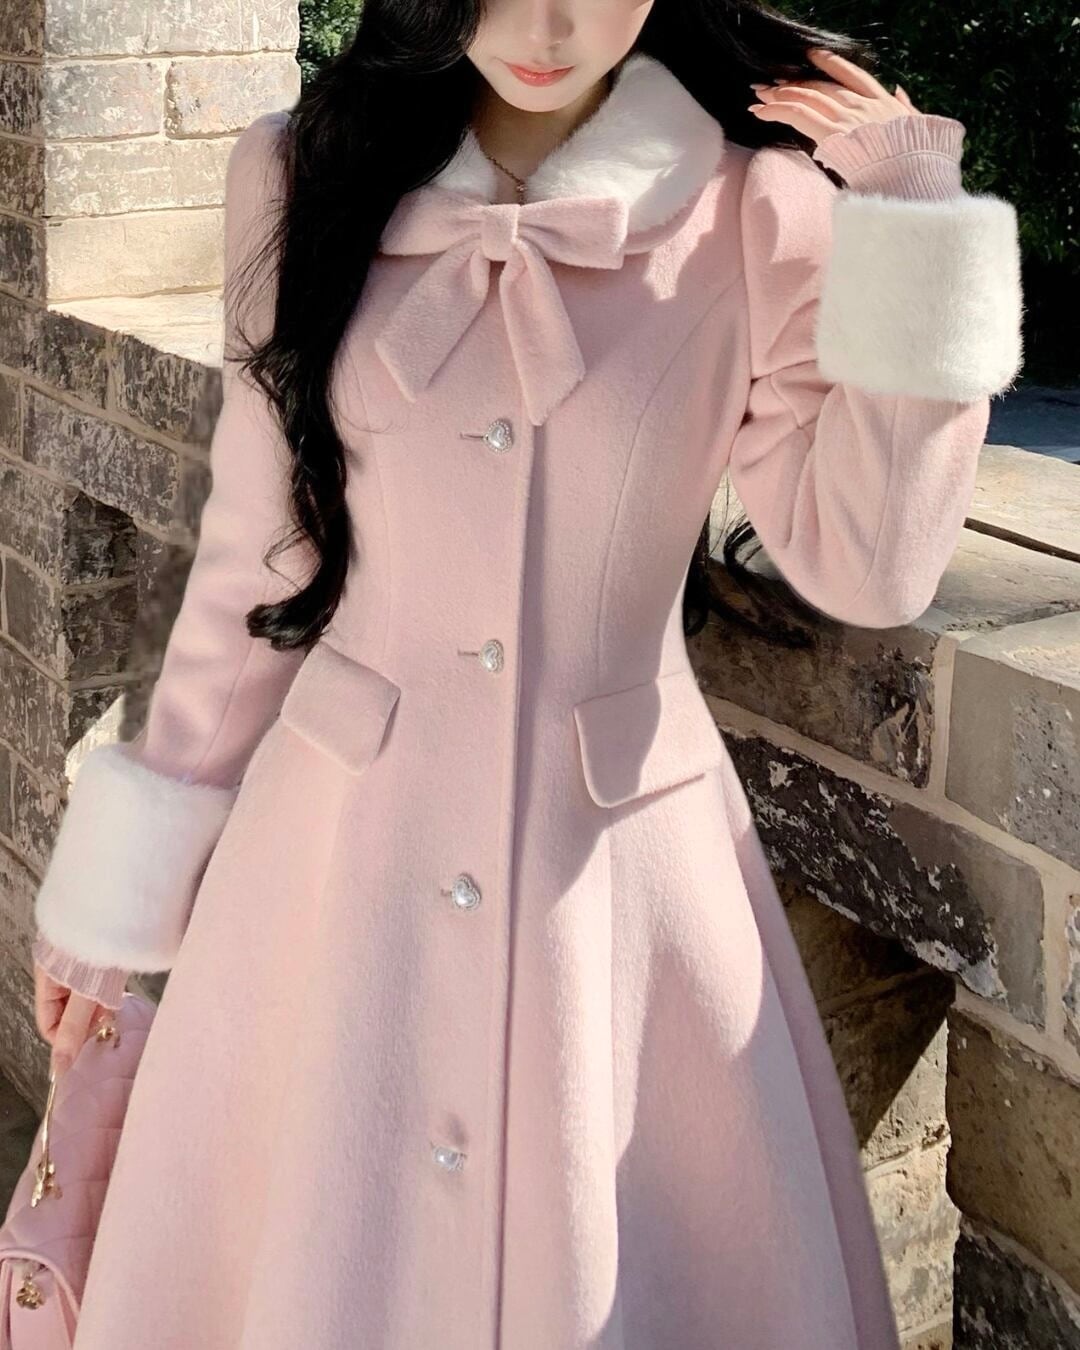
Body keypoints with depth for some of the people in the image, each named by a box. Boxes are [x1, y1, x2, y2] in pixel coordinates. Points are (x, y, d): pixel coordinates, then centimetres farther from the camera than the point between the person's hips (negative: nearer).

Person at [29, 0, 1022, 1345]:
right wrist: (125, 885, 7)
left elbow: (866, 566, -7)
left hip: (621, 862, -1)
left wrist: (907, 233, -13)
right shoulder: (309, 174, -1)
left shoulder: (760, 209, -5)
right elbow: (256, 550, 4)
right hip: (342, 840, 2)